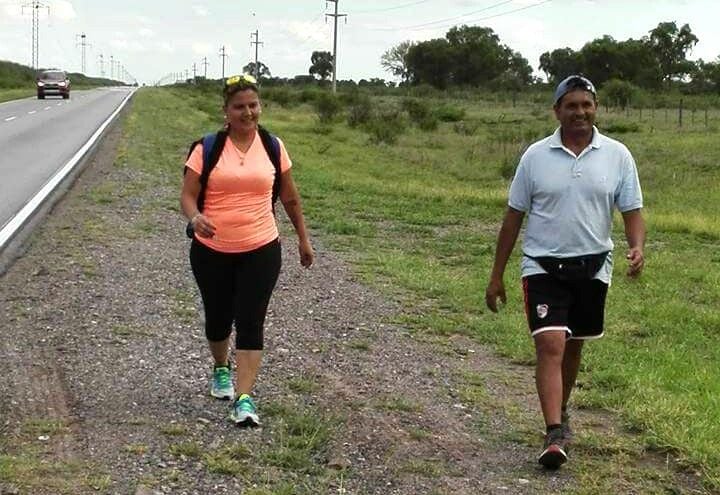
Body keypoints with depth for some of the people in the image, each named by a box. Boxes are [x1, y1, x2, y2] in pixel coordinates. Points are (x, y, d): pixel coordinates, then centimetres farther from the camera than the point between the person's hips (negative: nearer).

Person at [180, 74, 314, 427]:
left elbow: (289, 197, 13)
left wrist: (303, 238, 17)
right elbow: (187, 195, -7)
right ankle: (221, 370, 45)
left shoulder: (273, 147, 2)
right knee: (218, 318, 16)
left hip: (260, 251, 0)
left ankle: (244, 399, -9)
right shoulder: (207, 148, -4)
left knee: (250, 324, -8)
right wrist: (194, 217, -29)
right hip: (211, 251, 0)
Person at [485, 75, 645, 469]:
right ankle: (555, 434, -16)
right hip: (543, 266, -2)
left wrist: (637, 248, -20)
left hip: (592, 268, 2)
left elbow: (632, 211, 2)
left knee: (572, 346, 16)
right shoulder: (536, 155, -2)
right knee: (550, 345, -15)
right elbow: (514, 216, 3)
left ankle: (560, 411, 38)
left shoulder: (617, 155, 0)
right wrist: (496, 275, 4)